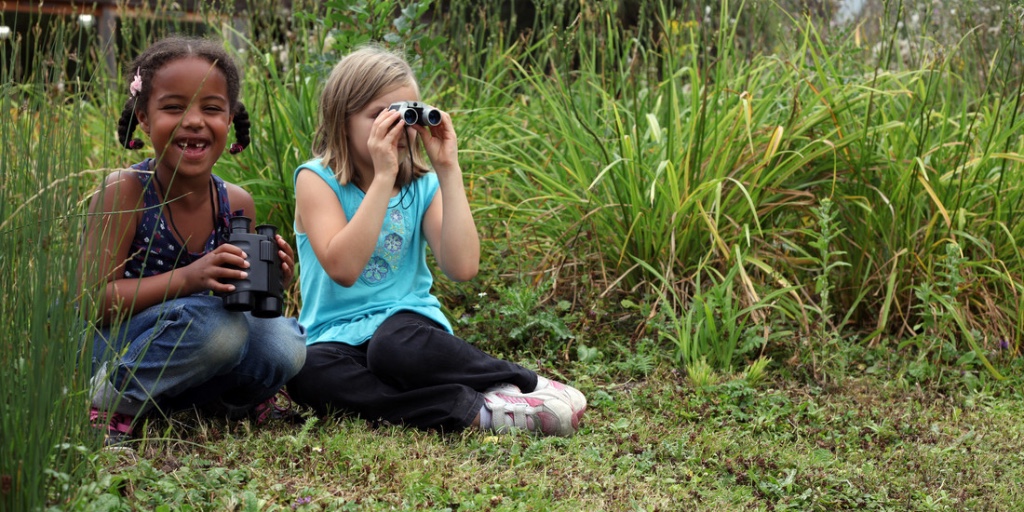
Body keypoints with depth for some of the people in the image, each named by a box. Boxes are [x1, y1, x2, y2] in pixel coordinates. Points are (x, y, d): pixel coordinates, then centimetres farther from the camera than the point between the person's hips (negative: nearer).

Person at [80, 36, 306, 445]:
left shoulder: (237, 204, -2)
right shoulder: (126, 191, -16)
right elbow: (89, 302, -21)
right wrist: (187, 279, -33)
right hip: (112, 352, -4)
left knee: (284, 343, -22)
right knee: (211, 321, -33)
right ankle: (107, 404, -13)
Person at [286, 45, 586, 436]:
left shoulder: (422, 187, 5)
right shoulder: (318, 180, -3)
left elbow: (462, 267, -12)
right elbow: (342, 268, -20)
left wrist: (448, 171, -12)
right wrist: (383, 176, -22)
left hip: (407, 323, 0)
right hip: (337, 337, 0)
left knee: (397, 344, -36)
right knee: (307, 372, -35)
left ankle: (531, 387, -21)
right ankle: (475, 411, -32)